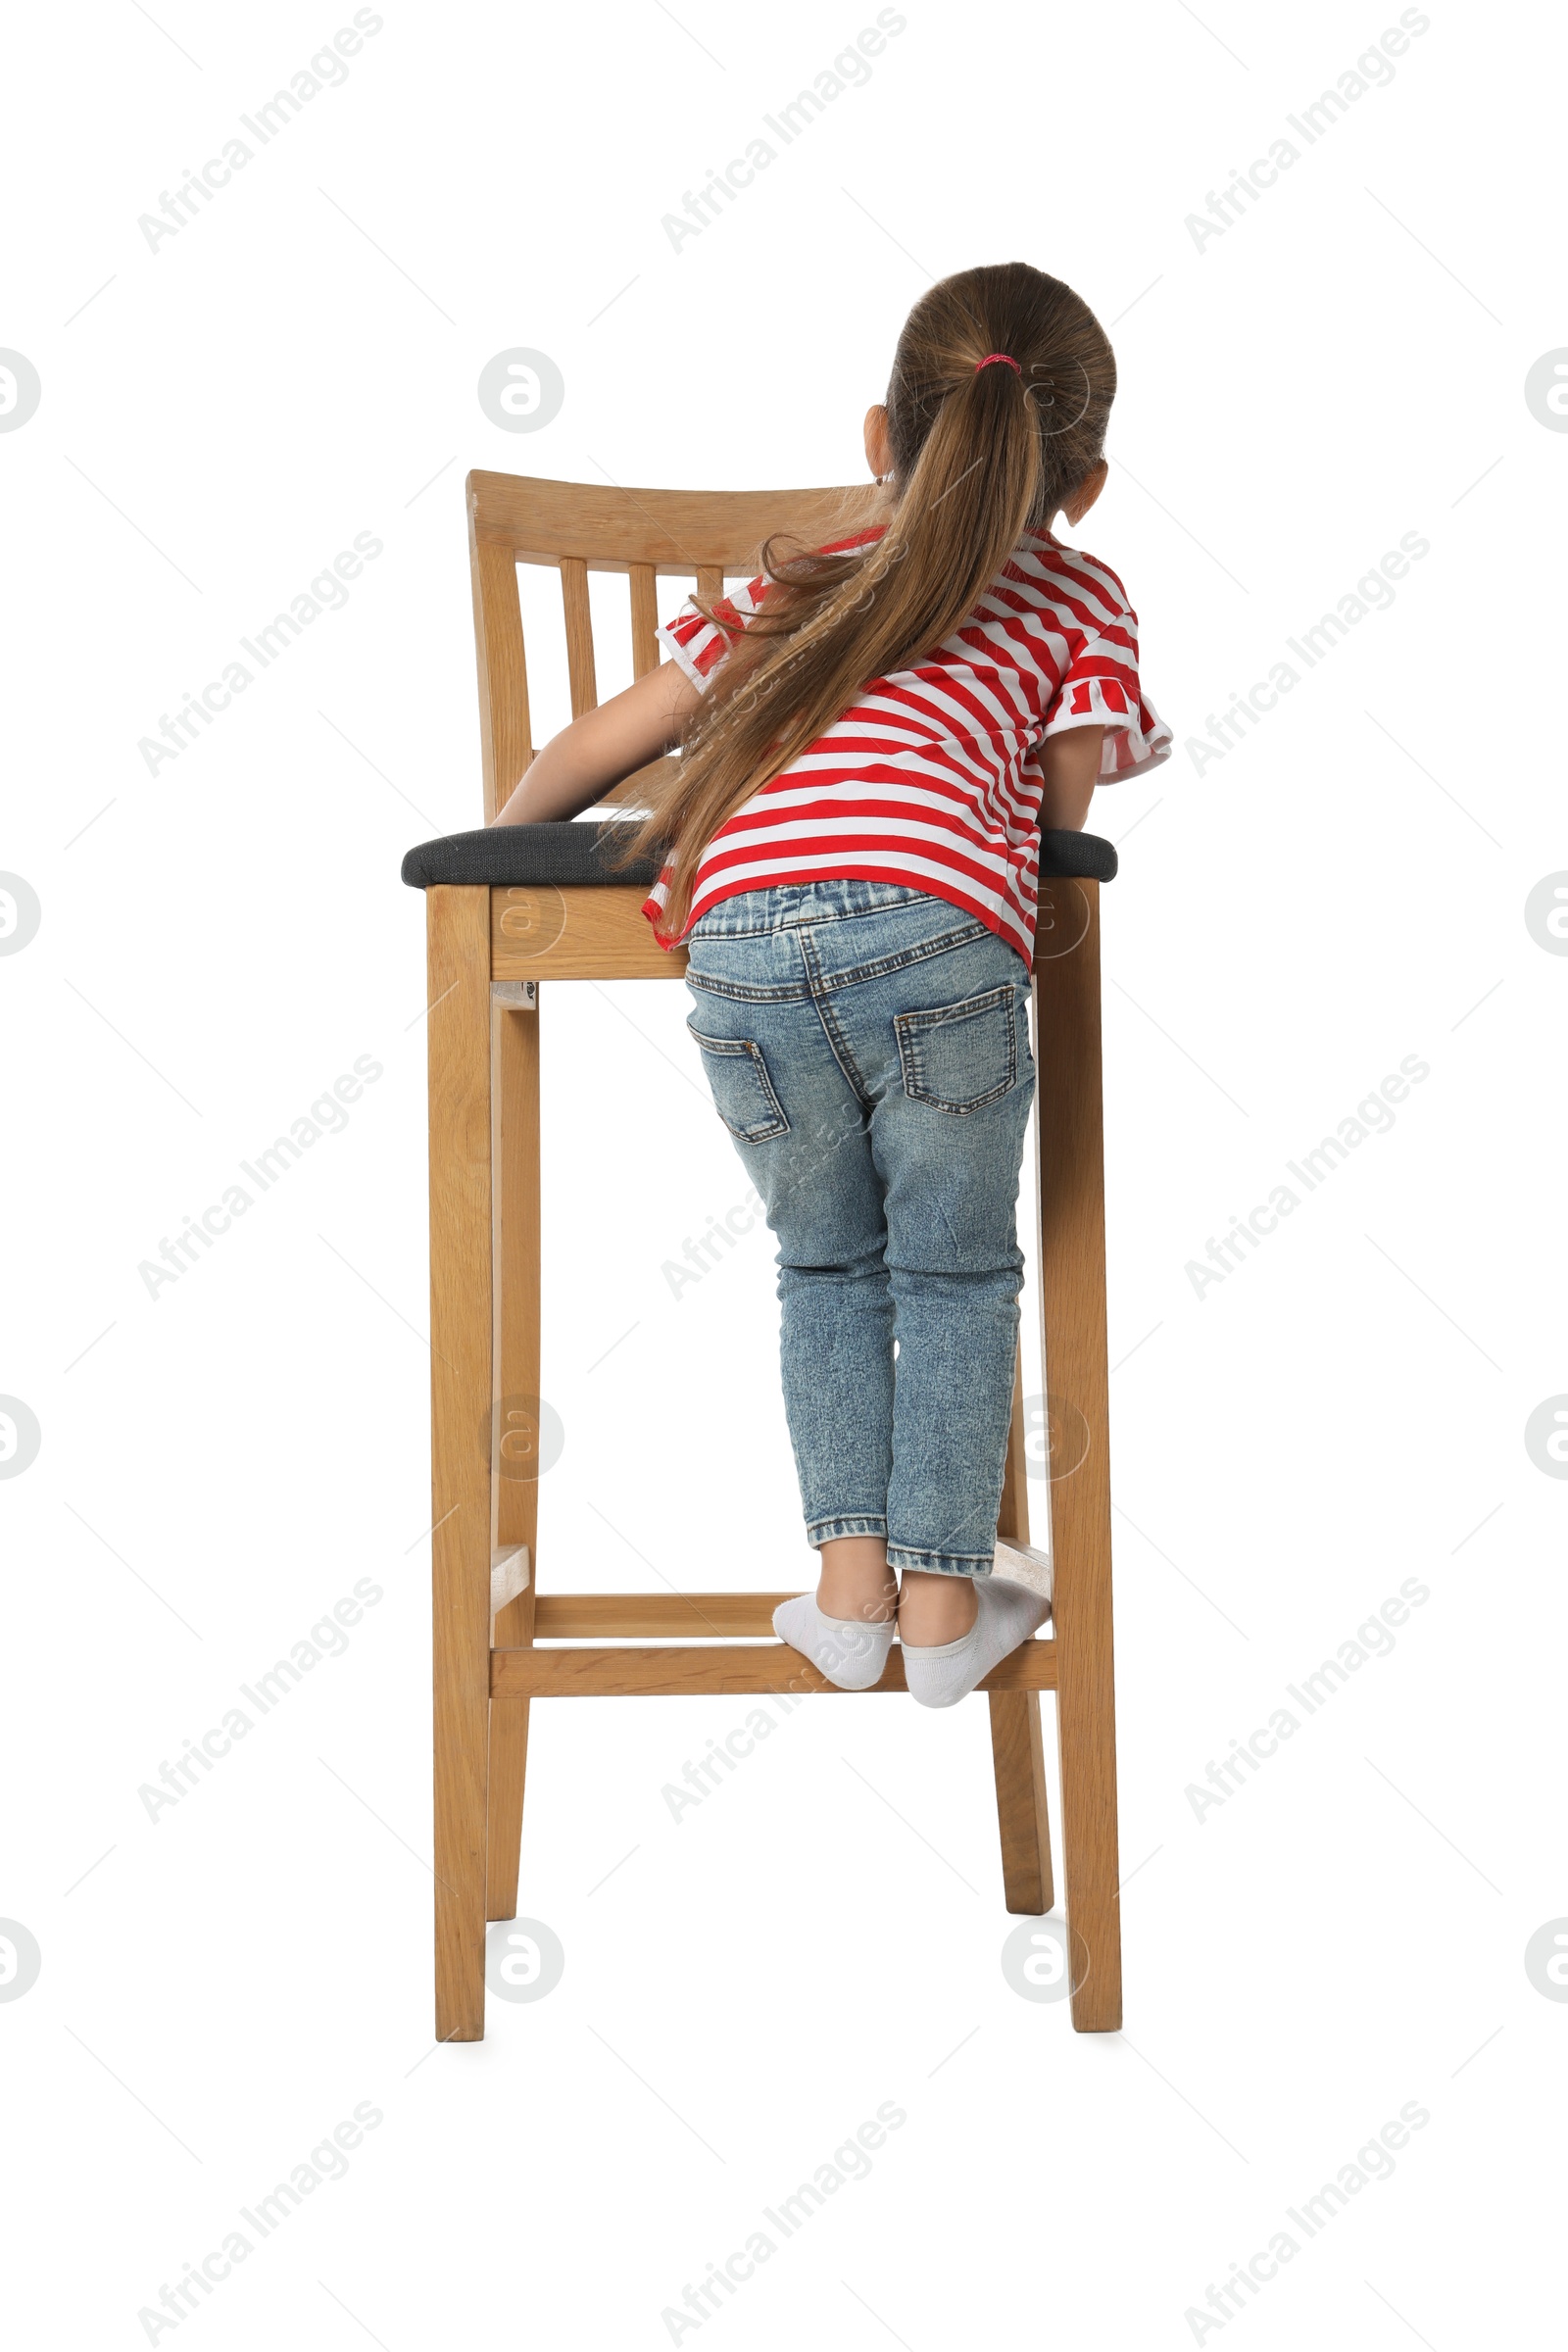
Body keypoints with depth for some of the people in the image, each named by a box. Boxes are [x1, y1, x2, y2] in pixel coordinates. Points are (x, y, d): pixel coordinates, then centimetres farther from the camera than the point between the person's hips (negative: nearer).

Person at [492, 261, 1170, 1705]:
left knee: (827, 1268, 22)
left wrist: (501, 842, 46)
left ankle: (850, 1584, 17)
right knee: (954, 1272, 16)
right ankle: (944, 1598, 16)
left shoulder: (798, 585, 31)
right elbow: (1065, 820, 15)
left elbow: (603, 745, 30)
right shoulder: (1081, 598, 23)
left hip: (739, 938, 3)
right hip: (927, 935, -3)